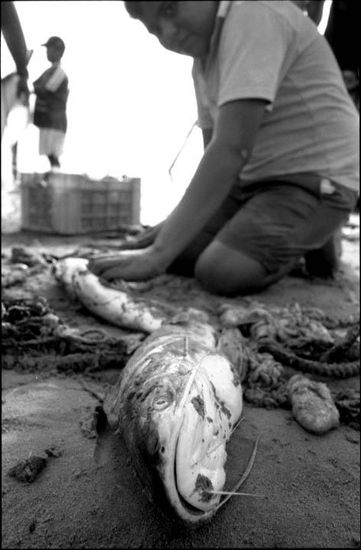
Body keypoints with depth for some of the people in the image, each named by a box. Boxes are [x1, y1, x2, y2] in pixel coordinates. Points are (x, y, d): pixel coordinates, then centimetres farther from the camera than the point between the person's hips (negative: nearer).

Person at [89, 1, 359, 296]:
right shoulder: (204, 59, 12)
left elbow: (232, 149, -30)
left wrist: (159, 255, -31)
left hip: (317, 181, -8)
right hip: (255, 181, 9)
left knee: (220, 271, -33)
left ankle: (309, 241, 0)